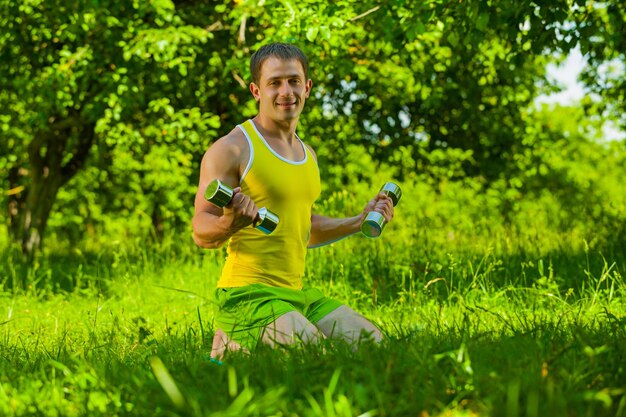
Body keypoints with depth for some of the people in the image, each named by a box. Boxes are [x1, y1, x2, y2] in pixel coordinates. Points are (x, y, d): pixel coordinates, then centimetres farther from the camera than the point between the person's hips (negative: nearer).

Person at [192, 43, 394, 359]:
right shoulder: (231, 149, -9)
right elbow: (202, 234, -12)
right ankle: (232, 344, -2)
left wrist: (360, 221, 19)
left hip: (297, 293, 8)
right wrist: (229, 223, -33)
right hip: (247, 294, -8)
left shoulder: (307, 155, 17)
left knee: (371, 341, 9)